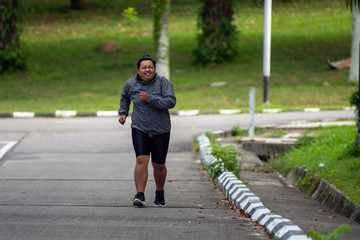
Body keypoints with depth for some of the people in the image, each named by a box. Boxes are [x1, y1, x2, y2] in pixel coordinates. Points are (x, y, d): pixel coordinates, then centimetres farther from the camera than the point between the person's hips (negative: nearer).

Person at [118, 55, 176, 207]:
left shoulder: (163, 82, -10)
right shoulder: (131, 84, -1)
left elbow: (171, 102, -21)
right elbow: (125, 96, 22)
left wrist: (150, 99, -25)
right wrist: (123, 113, 14)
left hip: (160, 130, -1)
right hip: (139, 129, 1)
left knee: (159, 165, 6)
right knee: (141, 160, -17)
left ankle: (160, 193, 31)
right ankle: (140, 196, -20)